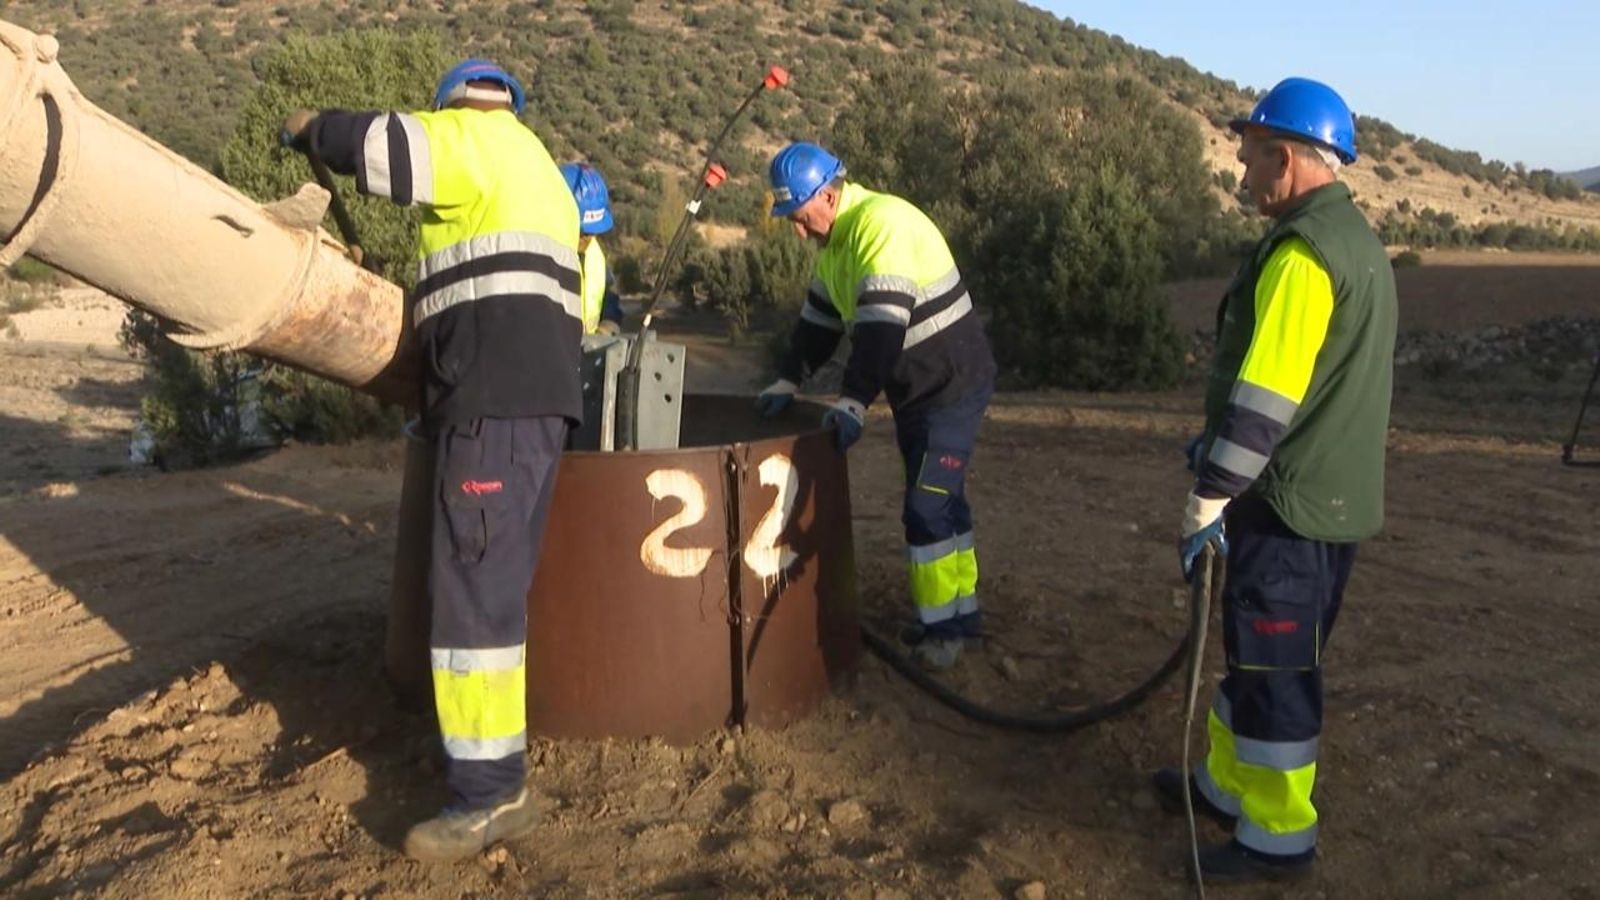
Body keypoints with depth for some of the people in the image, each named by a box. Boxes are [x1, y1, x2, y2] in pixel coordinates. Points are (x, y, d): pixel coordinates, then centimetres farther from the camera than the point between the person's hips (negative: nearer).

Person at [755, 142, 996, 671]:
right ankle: (961, 611, 25)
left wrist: (854, 401, -31)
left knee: (927, 506, -9)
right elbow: (820, 316, 15)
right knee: (939, 500, 14)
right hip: (914, 389, 9)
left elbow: (882, 325, -31)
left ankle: (944, 624, 4)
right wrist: (787, 383, 11)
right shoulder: (836, 235, 7)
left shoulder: (882, 224, -23)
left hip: (953, 385, -9)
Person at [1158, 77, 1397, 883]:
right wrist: (1219, 447, 23)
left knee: (1273, 670, 2)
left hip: (1292, 505, -10)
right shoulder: (1354, 238, 13)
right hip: (1332, 494, 10)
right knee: (1256, 654, 20)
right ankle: (1229, 785, 34)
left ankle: (1278, 836, 16)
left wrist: (1207, 500, -19)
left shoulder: (1303, 251, -20)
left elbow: (1265, 398, -25)